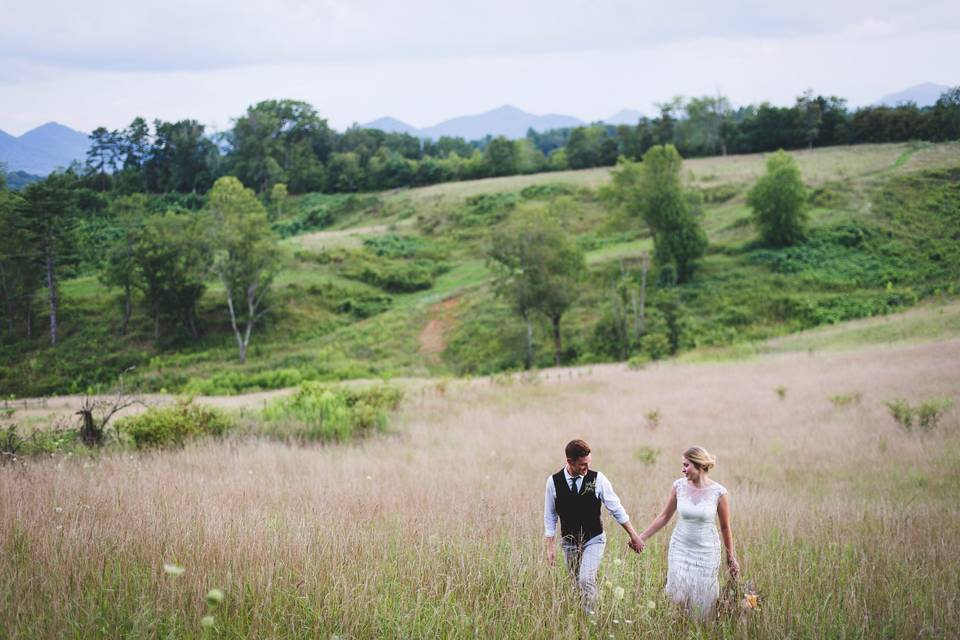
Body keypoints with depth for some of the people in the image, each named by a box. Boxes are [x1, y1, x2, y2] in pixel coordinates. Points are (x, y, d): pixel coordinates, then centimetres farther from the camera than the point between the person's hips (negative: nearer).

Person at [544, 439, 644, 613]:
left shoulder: (597, 479, -11)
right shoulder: (554, 482, -8)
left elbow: (616, 509, -3)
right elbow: (549, 515, 1)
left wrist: (633, 535, -1)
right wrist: (550, 547, -1)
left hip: (594, 540, -2)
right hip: (569, 543, 2)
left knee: (586, 580, -19)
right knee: (577, 584, 7)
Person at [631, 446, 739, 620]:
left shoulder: (718, 492, -11)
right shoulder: (679, 486, -4)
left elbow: (725, 527, 0)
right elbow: (664, 517, 8)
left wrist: (731, 558, 8)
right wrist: (642, 538, 7)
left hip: (706, 552, -2)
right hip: (680, 549, 2)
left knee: (701, 602, 1)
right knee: (677, 596, -10)